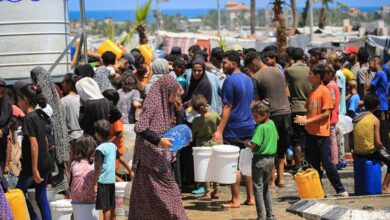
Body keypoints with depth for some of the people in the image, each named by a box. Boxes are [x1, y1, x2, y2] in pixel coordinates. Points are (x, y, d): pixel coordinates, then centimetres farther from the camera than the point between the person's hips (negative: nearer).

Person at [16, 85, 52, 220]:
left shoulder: (29, 118, -15)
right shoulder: (40, 115, 9)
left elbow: (34, 144, -21)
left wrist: (34, 169, -21)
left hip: (33, 165, -8)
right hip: (46, 163, 8)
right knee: (41, 196, 12)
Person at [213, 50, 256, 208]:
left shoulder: (230, 81, -14)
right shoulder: (248, 79, 11)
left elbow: (227, 107, -17)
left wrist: (220, 130, -16)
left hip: (234, 129, -8)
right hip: (248, 126, 8)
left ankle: (235, 200, 2)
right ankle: (250, 197, 16)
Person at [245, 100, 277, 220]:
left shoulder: (261, 128, -19)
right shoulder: (272, 124, 4)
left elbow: (253, 145, -24)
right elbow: (276, 137, 20)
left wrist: (246, 143, -5)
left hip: (259, 159, -8)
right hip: (270, 158, 8)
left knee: (258, 188, 0)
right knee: (266, 187, 19)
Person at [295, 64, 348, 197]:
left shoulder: (325, 91, -12)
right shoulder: (312, 92, 11)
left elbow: (326, 114, -16)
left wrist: (308, 120, -18)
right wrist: (304, 118, -4)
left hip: (322, 134, -8)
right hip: (310, 133, 8)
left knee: (327, 164, -5)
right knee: (312, 164, 10)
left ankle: (340, 190, 7)